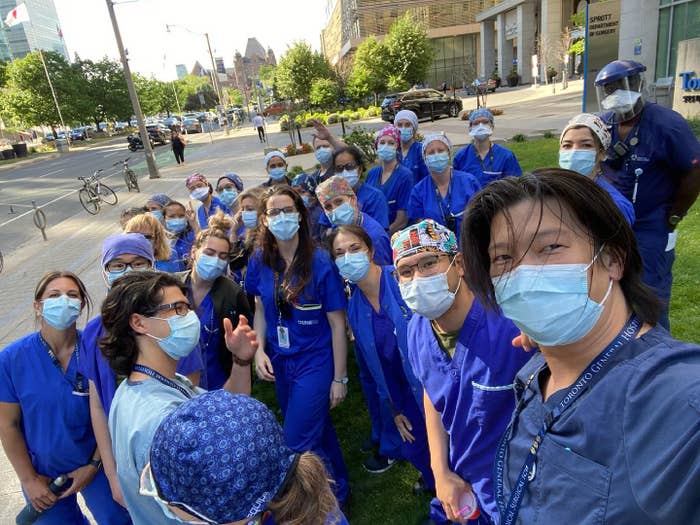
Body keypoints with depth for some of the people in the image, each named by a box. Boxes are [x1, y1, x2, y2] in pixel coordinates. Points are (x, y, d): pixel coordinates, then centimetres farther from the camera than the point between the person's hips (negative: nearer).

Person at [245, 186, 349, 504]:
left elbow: (337, 324, -13)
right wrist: (259, 350, -5)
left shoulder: (320, 262, -18)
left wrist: (339, 378, -10)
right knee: (316, 432, 21)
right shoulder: (260, 262, -5)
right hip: (280, 363, 5)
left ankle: (335, 492, 25)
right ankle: (338, 481, 47)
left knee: (297, 442, -4)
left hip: (315, 362, -5)